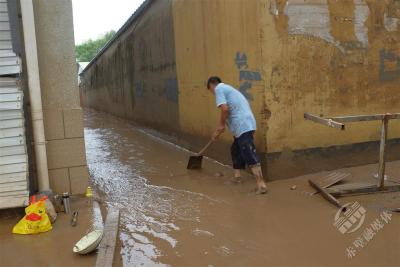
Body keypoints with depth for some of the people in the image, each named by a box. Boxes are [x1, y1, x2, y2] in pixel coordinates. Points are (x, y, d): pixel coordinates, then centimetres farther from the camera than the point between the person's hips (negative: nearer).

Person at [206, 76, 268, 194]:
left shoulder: (219, 89, -1)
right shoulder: (227, 88, 29)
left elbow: (225, 108, -15)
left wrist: (221, 125, -1)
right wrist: (219, 131, 33)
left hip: (243, 126, -10)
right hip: (247, 124, 10)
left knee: (250, 155, -12)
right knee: (236, 150, 24)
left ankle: (261, 185, -13)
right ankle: (236, 176, 32)